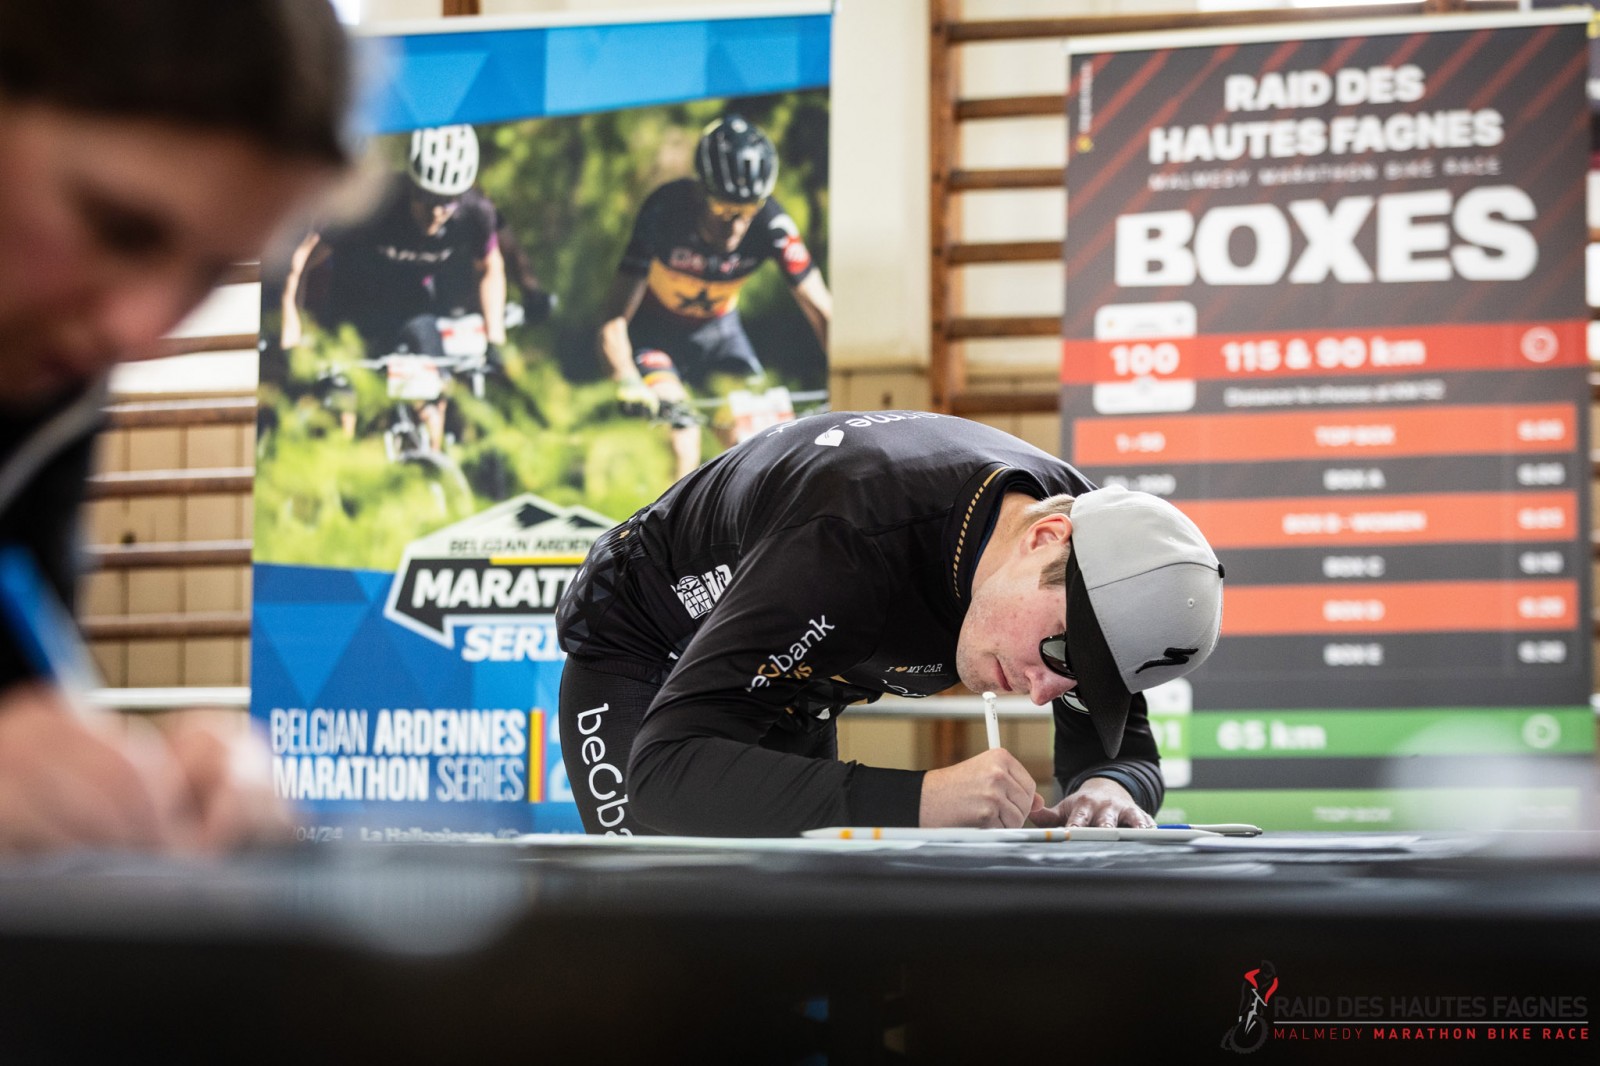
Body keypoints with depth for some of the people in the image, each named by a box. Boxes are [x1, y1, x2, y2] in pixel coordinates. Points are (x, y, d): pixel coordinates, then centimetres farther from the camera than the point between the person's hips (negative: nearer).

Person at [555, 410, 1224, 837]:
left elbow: (1127, 748, -11)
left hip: (792, 693, 7)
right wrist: (917, 799, -58)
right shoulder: (849, 549, -43)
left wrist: (1107, 789, -38)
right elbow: (664, 767, -50)